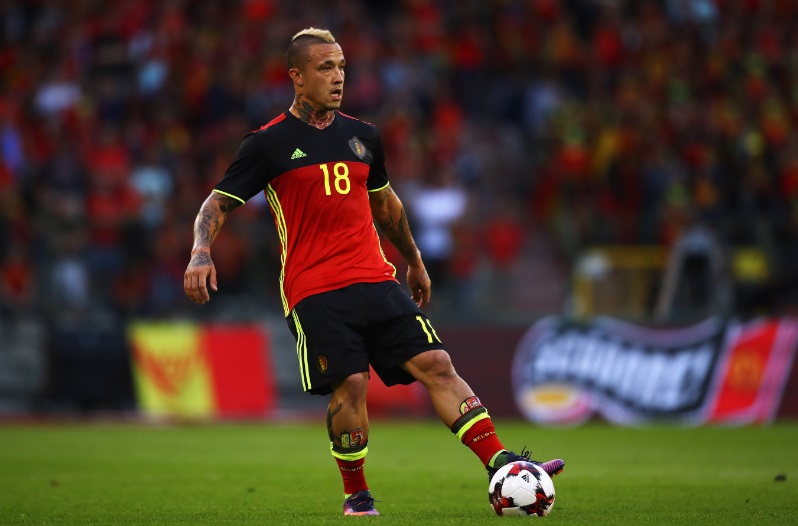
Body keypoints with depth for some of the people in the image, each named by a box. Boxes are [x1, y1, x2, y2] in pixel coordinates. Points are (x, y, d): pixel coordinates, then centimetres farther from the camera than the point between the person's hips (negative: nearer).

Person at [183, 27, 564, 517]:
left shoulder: (363, 136, 14)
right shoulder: (269, 143, -1)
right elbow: (218, 204, 1)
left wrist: (415, 261, 35)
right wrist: (201, 253, -17)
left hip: (376, 282, 5)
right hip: (315, 290, -4)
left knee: (436, 364, -7)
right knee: (350, 384, -15)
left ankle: (502, 465, -11)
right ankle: (356, 494, 5)